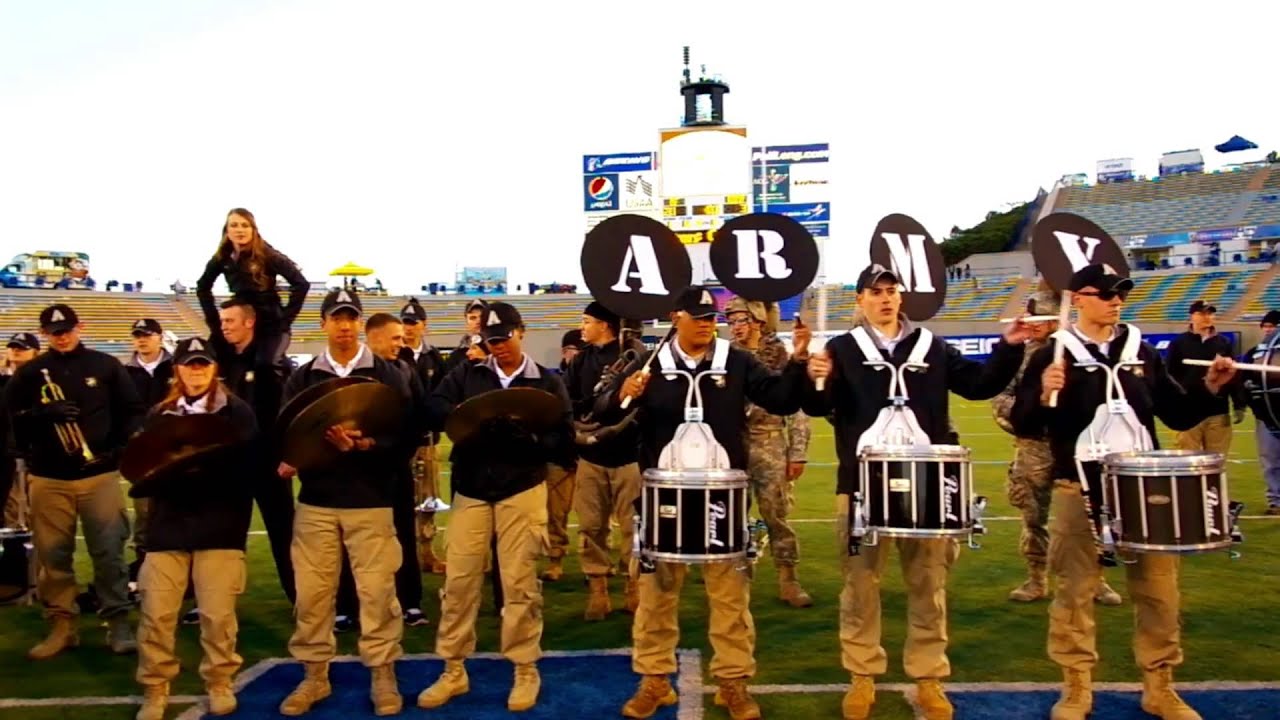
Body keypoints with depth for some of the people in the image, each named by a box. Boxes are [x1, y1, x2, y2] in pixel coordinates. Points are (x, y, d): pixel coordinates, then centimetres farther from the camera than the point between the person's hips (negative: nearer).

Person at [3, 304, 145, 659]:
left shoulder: (106, 365, 5)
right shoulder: (30, 372, 7)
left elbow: (134, 410, 7)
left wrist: (120, 448, -6)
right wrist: (44, 413, -16)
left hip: (100, 474, -1)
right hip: (48, 478, 1)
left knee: (109, 551, -1)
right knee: (52, 555, 6)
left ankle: (118, 622, 7)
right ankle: (62, 625, 16)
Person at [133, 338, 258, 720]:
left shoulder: (238, 412, 3)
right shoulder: (158, 415, 13)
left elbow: (248, 462, -7)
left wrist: (203, 460, -21)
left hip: (220, 526, -2)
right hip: (168, 524, 3)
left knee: (218, 612, 2)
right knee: (156, 612, 2)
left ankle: (219, 683, 20)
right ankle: (155, 689, 18)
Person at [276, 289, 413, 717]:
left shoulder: (387, 375, 4)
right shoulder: (302, 378, 10)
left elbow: (406, 434, -4)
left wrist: (363, 445, -20)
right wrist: (288, 458, -16)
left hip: (371, 499, -2)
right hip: (315, 500, 2)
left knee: (376, 590, 0)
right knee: (311, 590, 5)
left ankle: (383, 675, 14)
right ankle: (314, 675, 21)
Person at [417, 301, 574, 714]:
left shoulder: (547, 382, 3)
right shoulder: (466, 374, 8)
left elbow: (562, 440, -3)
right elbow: (435, 408, -5)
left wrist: (528, 439, -21)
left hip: (522, 490, -2)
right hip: (470, 490, 2)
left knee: (519, 582, 2)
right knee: (458, 580, 5)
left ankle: (525, 671, 17)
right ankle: (453, 671, 19)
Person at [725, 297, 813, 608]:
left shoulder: (782, 357, 0)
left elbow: (797, 408, -2)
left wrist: (798, 453, -6)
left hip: (770, 445, -2)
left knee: (777, 514, 0)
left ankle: (787, 580, 12)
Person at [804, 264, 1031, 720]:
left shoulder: (932, 347, 9)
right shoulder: (843, 349, 2)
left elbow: (980, 384, 5)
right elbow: (819, 407, -8)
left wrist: (1008, 348, -9)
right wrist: (816, 382, -29)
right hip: (863, 483, -2)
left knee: (928, 584, 10)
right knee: (861, 583, 7)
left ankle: (928, 679, 24)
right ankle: (862, 678, 21)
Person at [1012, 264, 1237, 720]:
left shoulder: (1142, 352, 9)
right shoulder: (1052, 356, -4)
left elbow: (1178, 416, 13)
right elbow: (1024, 426, -8)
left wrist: (1209, 387, -3)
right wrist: (1043, 396, -26)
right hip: (1079, 491, -4)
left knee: (1158, 590, 10)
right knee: (1075, 592, 4)